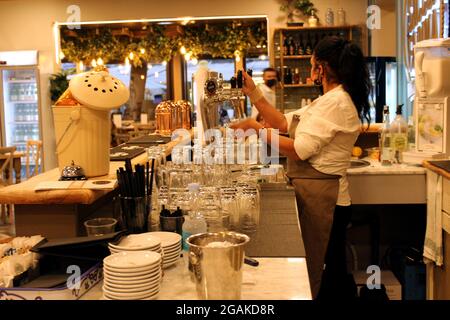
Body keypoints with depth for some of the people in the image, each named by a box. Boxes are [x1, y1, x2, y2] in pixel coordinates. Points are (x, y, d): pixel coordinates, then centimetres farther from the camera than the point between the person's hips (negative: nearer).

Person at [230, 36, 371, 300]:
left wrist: (257, 129, -14)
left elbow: (300, 149, -22)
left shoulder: (337, 102, -17)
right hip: (317, 195, 10)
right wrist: (253, 92, 11)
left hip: (322, 198, -10)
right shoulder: (329, 100, 16)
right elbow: (284, 123, 15)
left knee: (318, 278, 1)